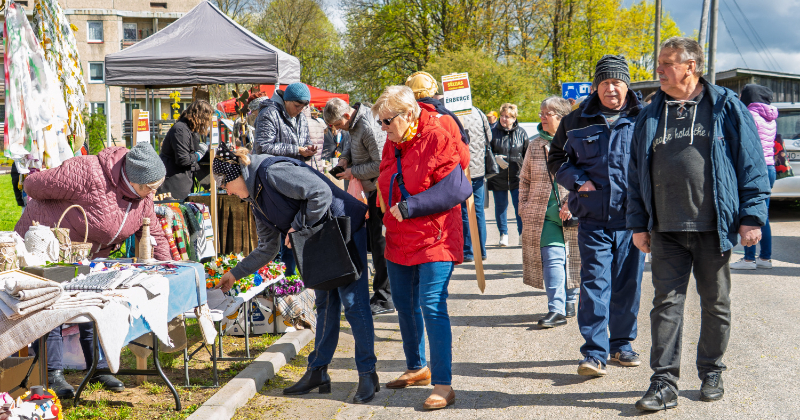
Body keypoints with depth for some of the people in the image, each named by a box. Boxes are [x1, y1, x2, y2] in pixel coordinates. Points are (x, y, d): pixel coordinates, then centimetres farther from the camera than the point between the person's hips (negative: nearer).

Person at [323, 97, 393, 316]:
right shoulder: (354, 124, 7)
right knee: (373, 239, 16)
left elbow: (381, 164, -24)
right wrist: (345, 157, 7)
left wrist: (354, 171, -15)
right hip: (371, 190, 10)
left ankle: (384, 299, -1)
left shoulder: (369, 128, -24)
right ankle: (383, 294, 27)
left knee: (380, 242, -7)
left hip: (380, 190, -10)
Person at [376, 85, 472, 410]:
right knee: (404, 306, 16)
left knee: (432, 307, -13)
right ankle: (417, 368, 35)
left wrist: (409, 207, -22)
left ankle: (443, 386, -8)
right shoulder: (392, 146, 10)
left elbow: (457, 189, -22)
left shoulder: (437, 141, -15)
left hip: (434, 240, -8)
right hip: (399, 242, 9)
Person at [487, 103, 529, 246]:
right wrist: (496, 158, -14)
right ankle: (503, 235, 19)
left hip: (517, 176, 0)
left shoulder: (521, 133, 3)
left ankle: (523, 234, 7)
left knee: (520, 205, -3)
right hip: (498, 177, 1)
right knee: (500, 206, 7)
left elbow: (527, 154, 9)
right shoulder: (493, 132, 1)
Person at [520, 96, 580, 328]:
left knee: (572, 258, 9)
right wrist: (524, 207, 8)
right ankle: (556, 309, -11)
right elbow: (525, 179, 17)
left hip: (573, 214, -1)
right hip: (544, 213, 2)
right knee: (552, 258, -9)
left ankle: (569, 301, 27)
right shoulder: (535, 144, 11)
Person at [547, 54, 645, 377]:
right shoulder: (577, 121, 7)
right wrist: (577, 180, -2)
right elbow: (556, 158, 16)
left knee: (628, 283, 9)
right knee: (594, 282, -6)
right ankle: (594, 353, -4)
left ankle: (622, 344, 25)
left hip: (631, 217, 1)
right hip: (593, 219, 0)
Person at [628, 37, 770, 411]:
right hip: (666, 231, 2)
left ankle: (711, 373, 26)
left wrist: (752, 216, -6)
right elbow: (636, 173, 13)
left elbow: (751, 164, -1)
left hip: (713, 227, -2)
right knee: (666, 303, -2)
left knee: (715, 303, 10)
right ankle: (664, 383, 2)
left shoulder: (725, 107, 0)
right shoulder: (651, 116, 10)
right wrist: (638, 223, 8)